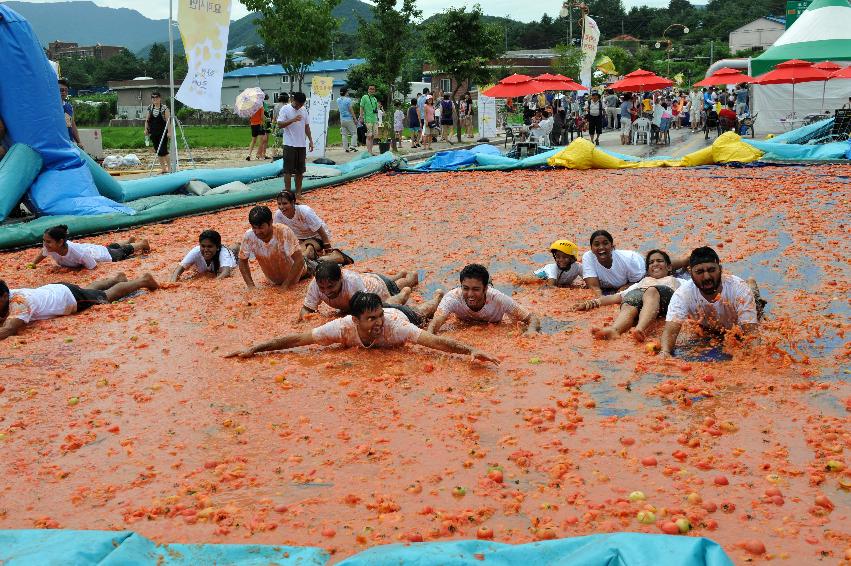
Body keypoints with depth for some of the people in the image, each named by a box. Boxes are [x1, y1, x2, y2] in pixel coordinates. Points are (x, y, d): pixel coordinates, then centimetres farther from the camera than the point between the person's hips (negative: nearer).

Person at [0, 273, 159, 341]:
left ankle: (143, 280, 34)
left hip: (70, 296, -7)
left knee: (109, 295, 15)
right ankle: (116, 278, 61)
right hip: (53, 290, 7)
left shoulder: (19, 302, -42)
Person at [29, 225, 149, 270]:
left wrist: (76, 268, -37)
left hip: (100, 253, -6)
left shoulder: (79, 253, -50)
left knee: (123, 252, 25)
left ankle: (142, 243, 54)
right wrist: (33, 264, -15)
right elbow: (42, 253, -7)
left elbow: (93, 267, -35)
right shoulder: (48, 247, -33)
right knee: (112, 247, 37)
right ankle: (129, 240, 67)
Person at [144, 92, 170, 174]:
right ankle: (162, 167, 14)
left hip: (162, 132, -5)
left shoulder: (164, 108, -6)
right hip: (153, 133, 5)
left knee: (163, 150, -10)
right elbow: (147, 120, 13)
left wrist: (169, 131, -15)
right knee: (158, 151, 8)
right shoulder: (150, 108, 9)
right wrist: (146, 129, 4)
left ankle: (169, 166, 2)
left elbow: (168, 121, -9)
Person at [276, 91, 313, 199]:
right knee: (288, 170, -3)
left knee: (300, 170, 9)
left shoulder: (304, 110, 10)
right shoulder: (285, 109, -6)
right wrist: (293, 120, -24)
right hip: (290, 145, -5)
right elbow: (280, 125, -13)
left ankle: (298, 192, 16)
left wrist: (310, 140, 10)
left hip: (302, 145, 5)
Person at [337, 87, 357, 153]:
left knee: (344, 134, 8)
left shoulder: (338, 100, 5)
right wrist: (355, 118, -4)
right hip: (349, 119, -6)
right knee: (354, 133, 3)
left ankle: (346, 148, 7)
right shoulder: (348, 100, -13)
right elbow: (350, 110, -12)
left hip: (342, 119, 6)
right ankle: (352, 145, -8)